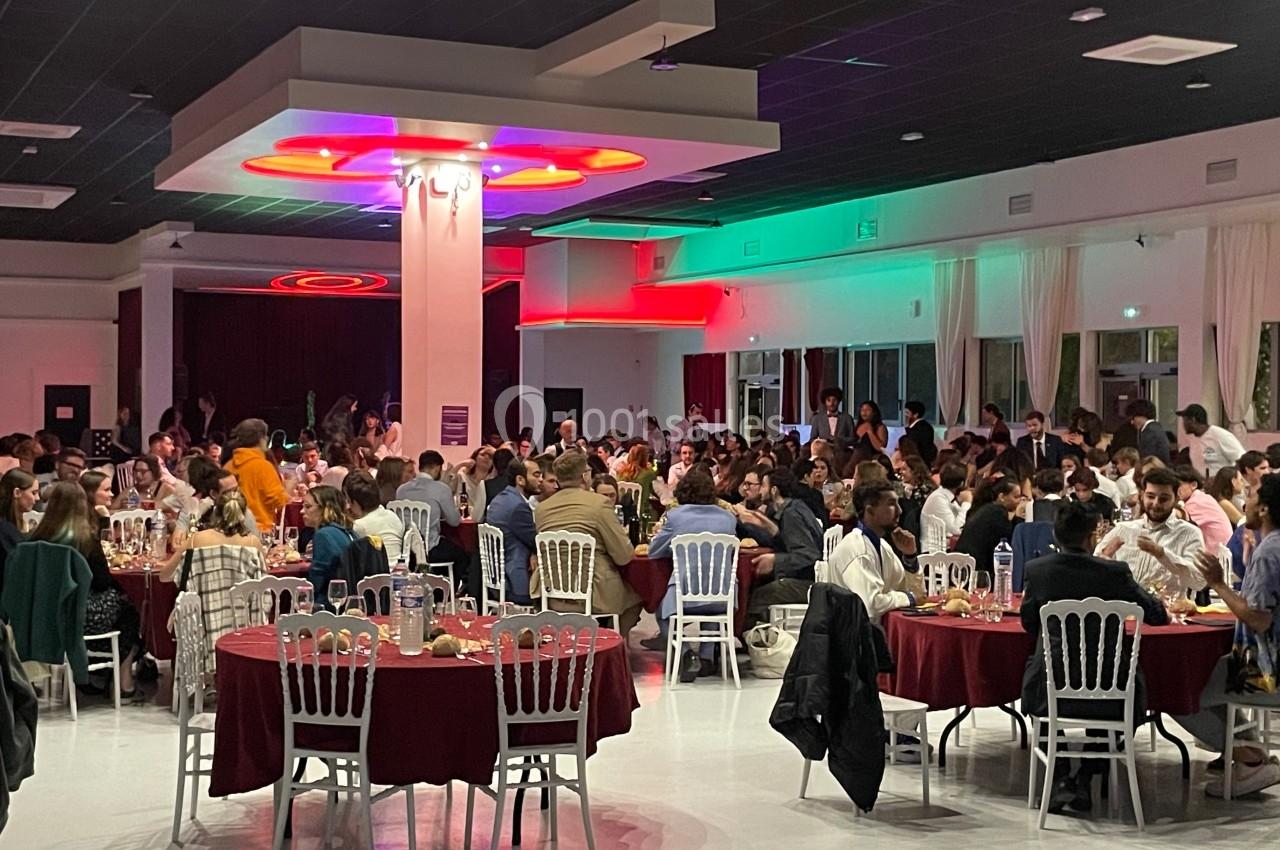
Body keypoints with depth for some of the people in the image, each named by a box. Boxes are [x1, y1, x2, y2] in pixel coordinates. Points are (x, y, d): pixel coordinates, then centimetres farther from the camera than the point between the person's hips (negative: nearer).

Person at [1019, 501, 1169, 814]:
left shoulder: (1036, 570, -8)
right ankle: (1085, 779, 25)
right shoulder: (1114, 572, -11)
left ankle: (1059, 780, 21)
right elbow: (1158, 616, 3)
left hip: (1051, 693, 1)